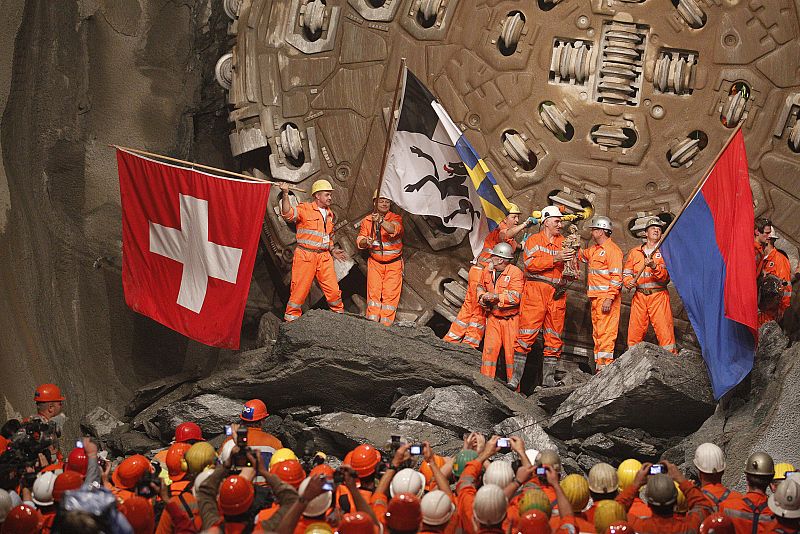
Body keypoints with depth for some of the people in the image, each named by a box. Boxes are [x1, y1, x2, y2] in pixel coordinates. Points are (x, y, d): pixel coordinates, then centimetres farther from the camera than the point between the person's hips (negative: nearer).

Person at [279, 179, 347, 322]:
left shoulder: (329, 214, 18)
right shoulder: (305, 209, -4)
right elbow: (288, 214, -22)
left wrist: (332, 250, 16)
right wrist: (285, 194, -31)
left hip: (324, 257, 6)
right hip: (305, 255, -5)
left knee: (333, 290, 4)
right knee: (300, 289, -3)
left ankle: (339, 314, 21)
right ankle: (291, 318, 9)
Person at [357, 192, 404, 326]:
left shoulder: (395, 218, -6)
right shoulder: (367, 220, 2)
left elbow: (394, 229, -29)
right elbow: (359, 241, 3)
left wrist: (381, 221, -46)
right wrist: (365, 241, -21)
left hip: (393, 264, -2)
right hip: (375, 262, 2)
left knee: (390, 294, -6)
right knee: (373, 292, -6)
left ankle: (385, 325, -3)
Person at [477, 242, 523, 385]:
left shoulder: (515, 272, -15)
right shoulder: (488, 271, 5)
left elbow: (515, 297, -24)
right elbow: (480, 286, 24)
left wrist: (495, 296, -23)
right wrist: (482, 297, 4)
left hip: (510, 319, -5)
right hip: (493, 317, 5)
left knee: (511, 351, -1)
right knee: (489, 349, 1)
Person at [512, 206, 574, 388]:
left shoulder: (564, 242, 15)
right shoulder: (533, 240, 5)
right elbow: (530, 263, -13)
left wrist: (571, 259, -11)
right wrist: (555, 259, -18)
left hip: (557, 294, 5)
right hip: (535, 292, -5)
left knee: (554, 337, 7)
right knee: (527, 335, -8)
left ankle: (548, 378, 14)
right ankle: (516, 377, -6)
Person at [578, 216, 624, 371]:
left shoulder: (612, 250, -11)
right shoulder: (594, 249, 18)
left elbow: (616, 277, -17)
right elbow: (583, 255, 40)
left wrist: (609, 299, -23)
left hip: (606, 298, -10)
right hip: (595, 298, 10)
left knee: (605, 333, -12)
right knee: (597, 333, 11)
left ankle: (605, 366, -15)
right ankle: (599, 366, 16)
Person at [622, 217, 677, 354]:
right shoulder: (634, 252, 15)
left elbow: (666, 276, -6)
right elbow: (626, 273, 14)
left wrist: (654, 267, -24)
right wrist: (629, 282, -8)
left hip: (659, 296, -2)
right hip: (639, 296, 2)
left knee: (665, 331, -10)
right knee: (635, 331, 2)